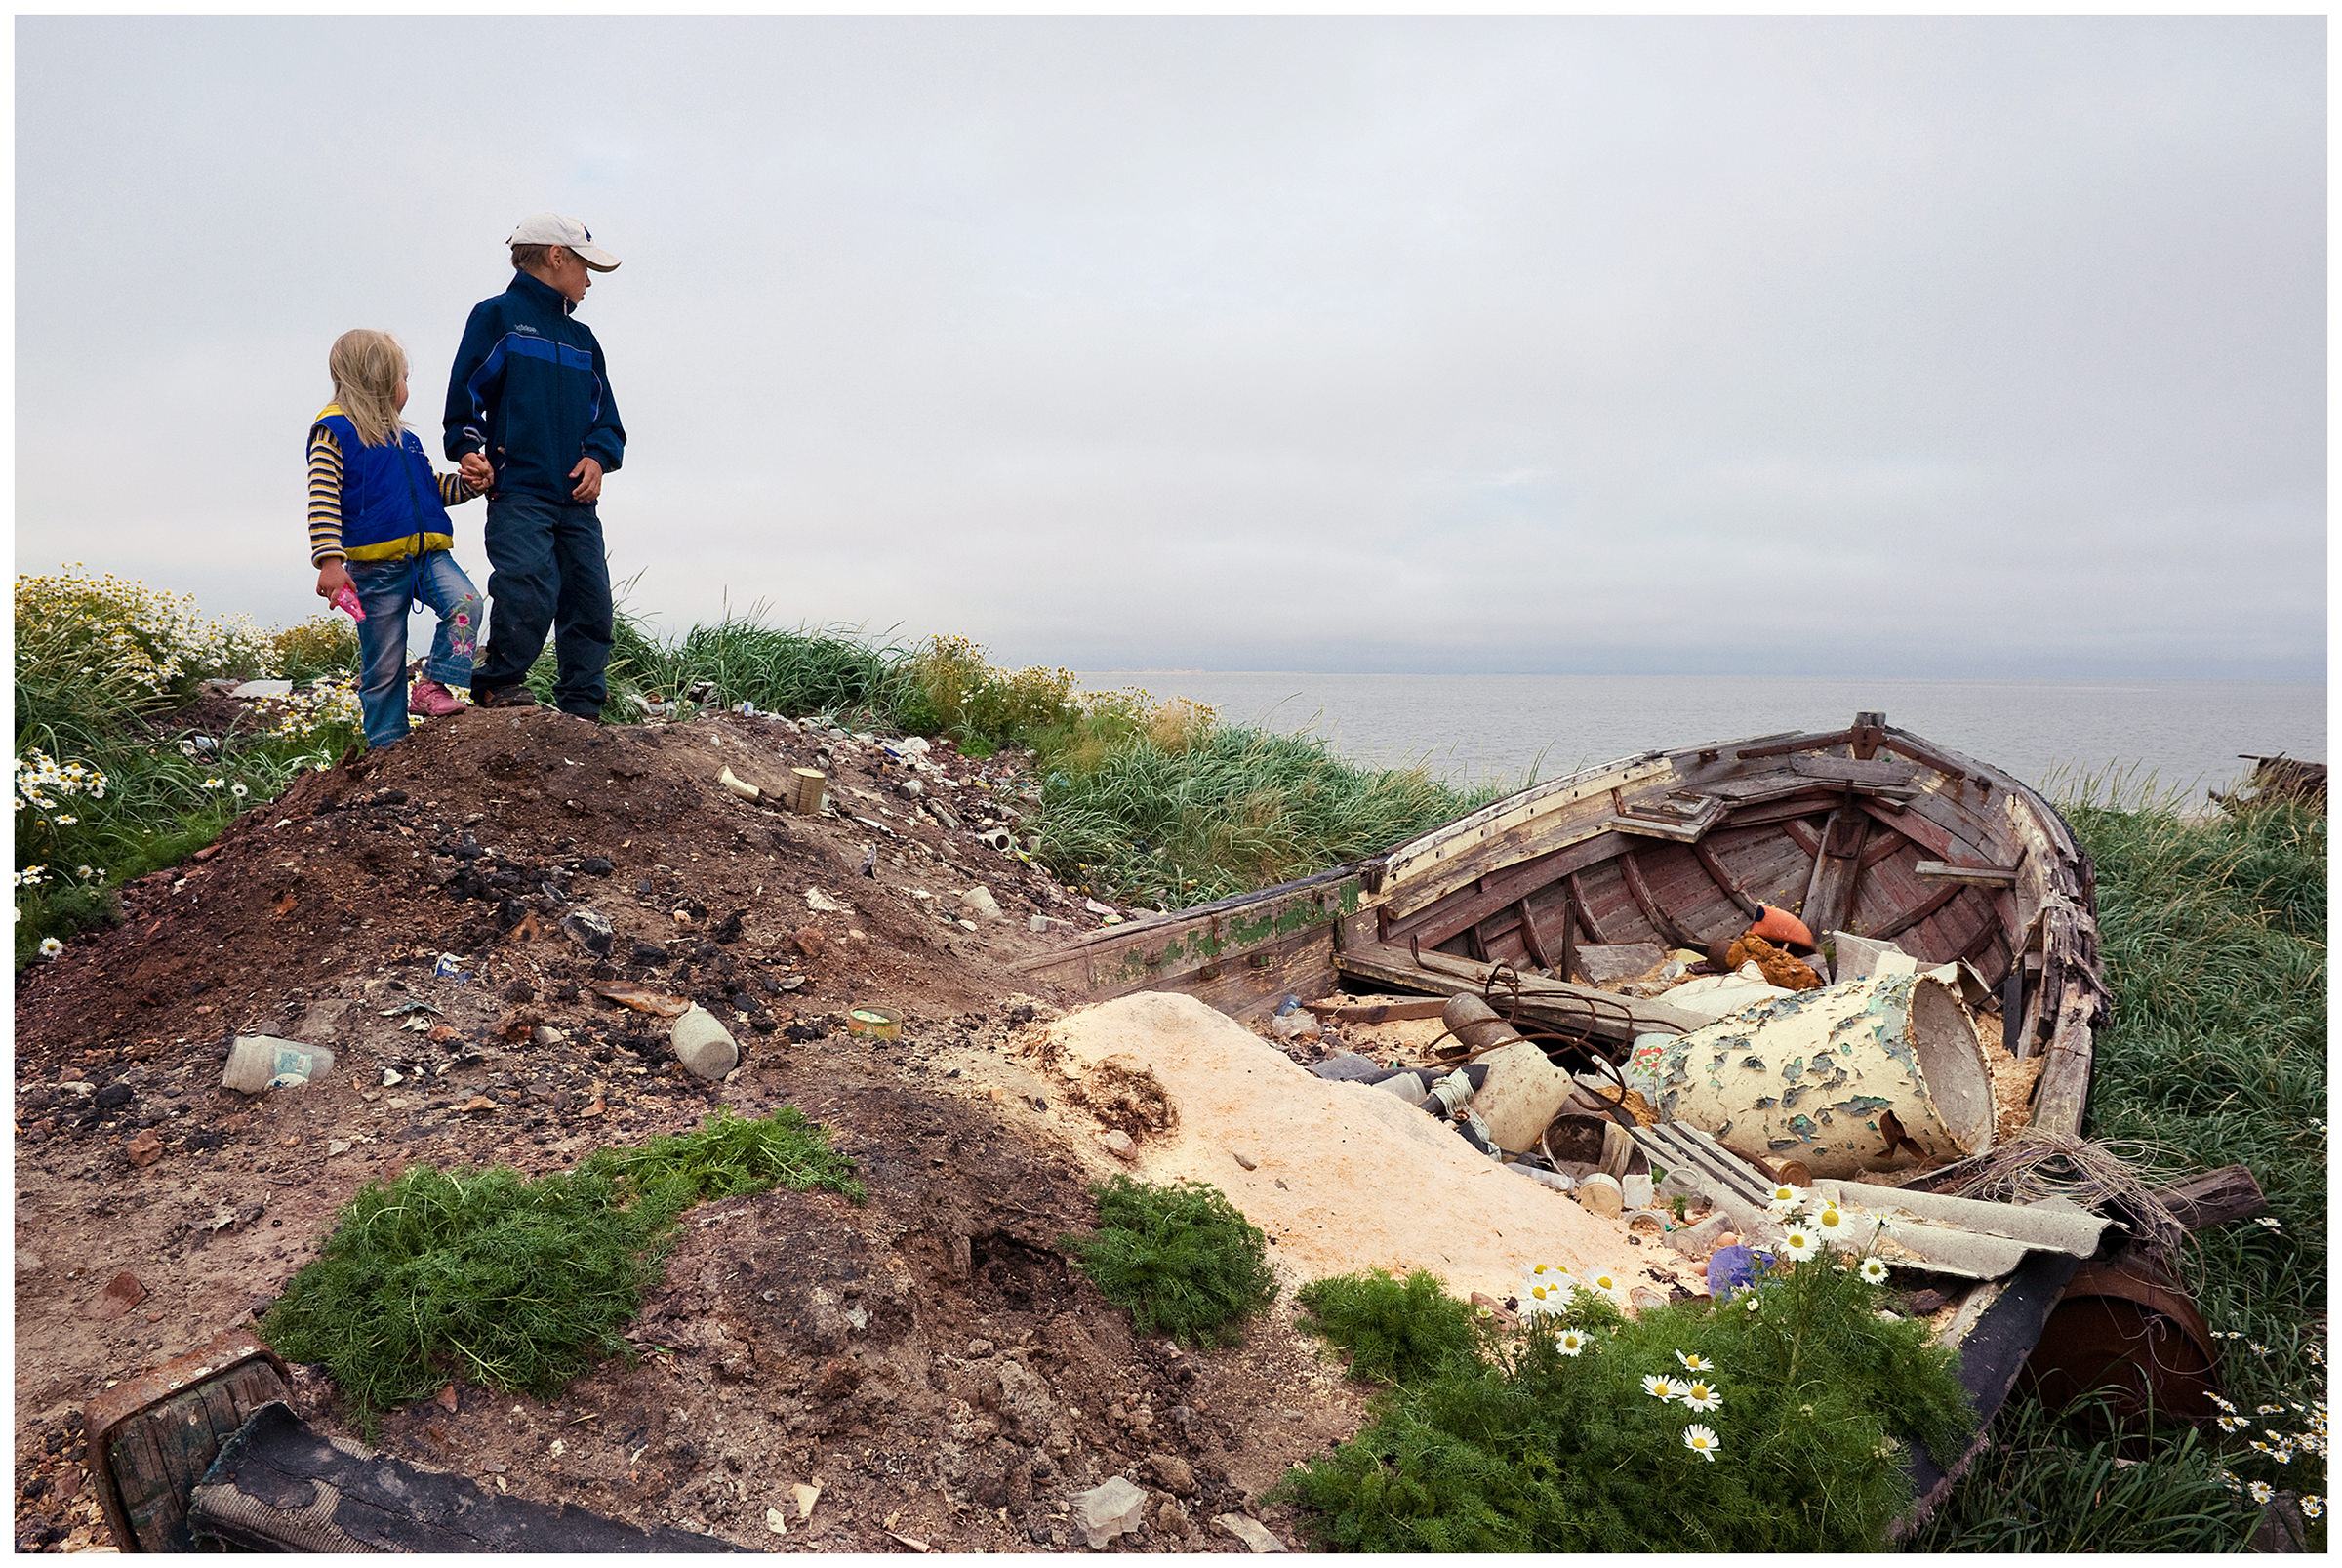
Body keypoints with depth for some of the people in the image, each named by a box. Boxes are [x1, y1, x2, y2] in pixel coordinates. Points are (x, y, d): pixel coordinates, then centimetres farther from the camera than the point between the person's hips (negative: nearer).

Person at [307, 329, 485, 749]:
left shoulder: (403, 438, 20)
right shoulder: (333, 430, -1)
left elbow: (433, 488, 30)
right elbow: (323, 501, -9)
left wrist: (470, 481, 10)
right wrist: (329, 561, -20)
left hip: (428, 554, 5)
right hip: (376, 564, -5)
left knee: (465, 602, -25)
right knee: (383, 668, 0)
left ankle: (432, 686, -15)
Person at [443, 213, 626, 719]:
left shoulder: (583, 339, 24)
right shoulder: (498, 316, 7)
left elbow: (607, 419, 22)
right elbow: (466, 394, 1)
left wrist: (598, 457, 2)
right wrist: (468, 449, -13)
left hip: (577, 498, 6)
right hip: (519, 491, -6)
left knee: (590, 602, 1)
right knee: (531, 589, -21)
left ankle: (580, 710, 8)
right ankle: (498, 683, -2)